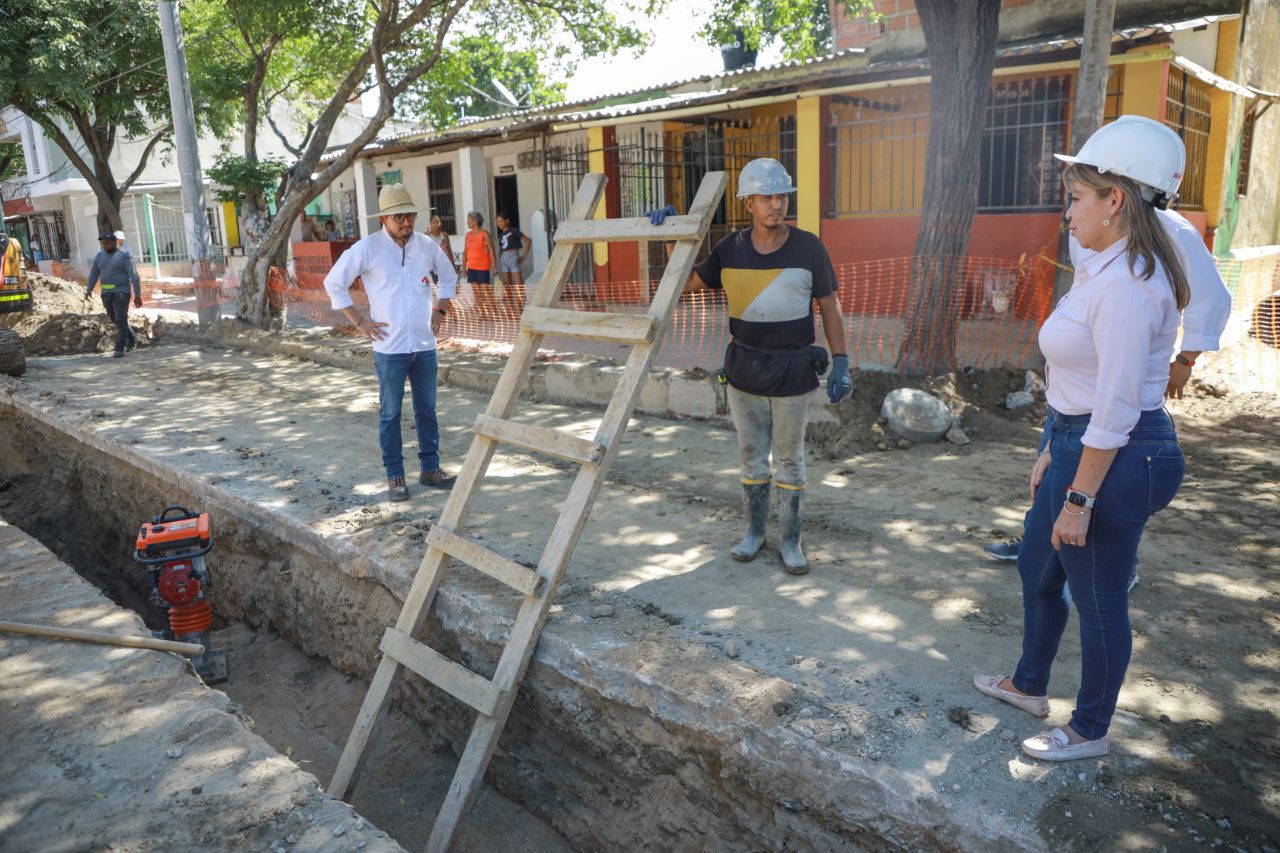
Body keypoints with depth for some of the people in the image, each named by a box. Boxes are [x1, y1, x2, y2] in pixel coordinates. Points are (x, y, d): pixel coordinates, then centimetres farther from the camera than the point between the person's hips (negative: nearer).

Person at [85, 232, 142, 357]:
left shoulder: (124, 256, -5)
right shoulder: (100, 256, 11)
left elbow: (133, 276, -10)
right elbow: (94, 274, 8)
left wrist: (137, 295, -15)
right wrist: (89, 290, -4)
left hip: (121, 293, -6)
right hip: (106, 294, 6)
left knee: (121, 320, -9)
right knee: (115, 320, 13)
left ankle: (120, 349, -9)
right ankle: (132, 339, 33)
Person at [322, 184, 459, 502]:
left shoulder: (426, 246, 5)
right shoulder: (367, 248, -7)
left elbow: (449, 277, 22)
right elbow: (334, 283, -2)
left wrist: (440, 309, 11)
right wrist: (359, 322, -4)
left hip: (425, 345, 4)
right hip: (389, 347, -4)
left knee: (427, 409, 11)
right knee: (390, 413, 4)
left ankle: (430, 468, 23)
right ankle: (395, 476, 13)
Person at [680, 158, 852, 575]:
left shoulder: (808, 248, -8)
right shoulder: (730, 249, -2)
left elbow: (829, 306, -2)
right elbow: (687, 283, 7)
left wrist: (841, 361, -6)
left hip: (792, 372, -2)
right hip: (744, 370, 2)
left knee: (789, 460, 8)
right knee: (752, 456, 13)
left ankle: (791, 541, 21)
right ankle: (754, 531, 30)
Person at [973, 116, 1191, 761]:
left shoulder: (1127, 284, -23)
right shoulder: (1105, 269, 9)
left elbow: (1116, 411, -24)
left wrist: (1079, 497, -20)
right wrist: (1053, 453, 17)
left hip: (1117, 459, -10)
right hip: (1081, 443, 10)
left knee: (1099, 600, 8)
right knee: (1038, 569, 23)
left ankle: (1090, 732, 30)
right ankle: (1030, 686, 44)